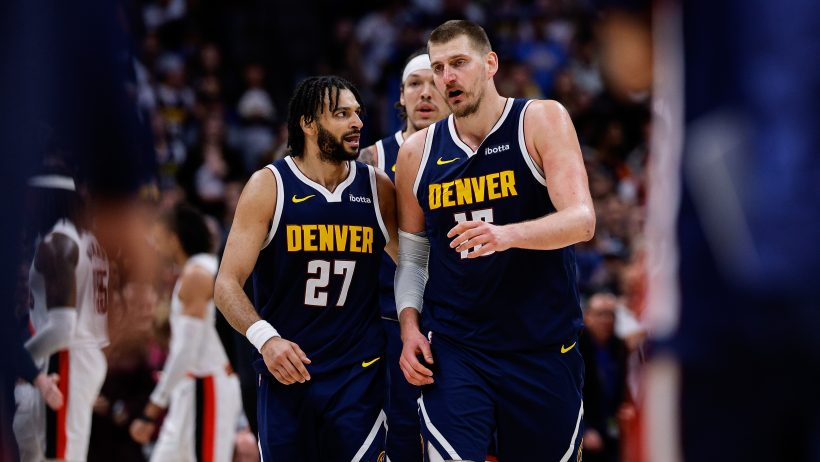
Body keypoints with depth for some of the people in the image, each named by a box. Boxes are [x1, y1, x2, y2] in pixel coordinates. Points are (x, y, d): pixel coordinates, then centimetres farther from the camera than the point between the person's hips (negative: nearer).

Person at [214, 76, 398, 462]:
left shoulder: (378, 188, 4)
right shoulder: (269, 186, -4)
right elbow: (228, 284, -7)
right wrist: (265, 338, -24)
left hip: (359, 375, 1)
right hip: (284, 371, -1)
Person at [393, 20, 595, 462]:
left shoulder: (541, 122, -5)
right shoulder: (417, 153, 5)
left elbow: (582, 221, -17)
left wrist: (508, 234, -34)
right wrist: (409, 327, -1)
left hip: (543, 348, -1)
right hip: (453, 349, 2)